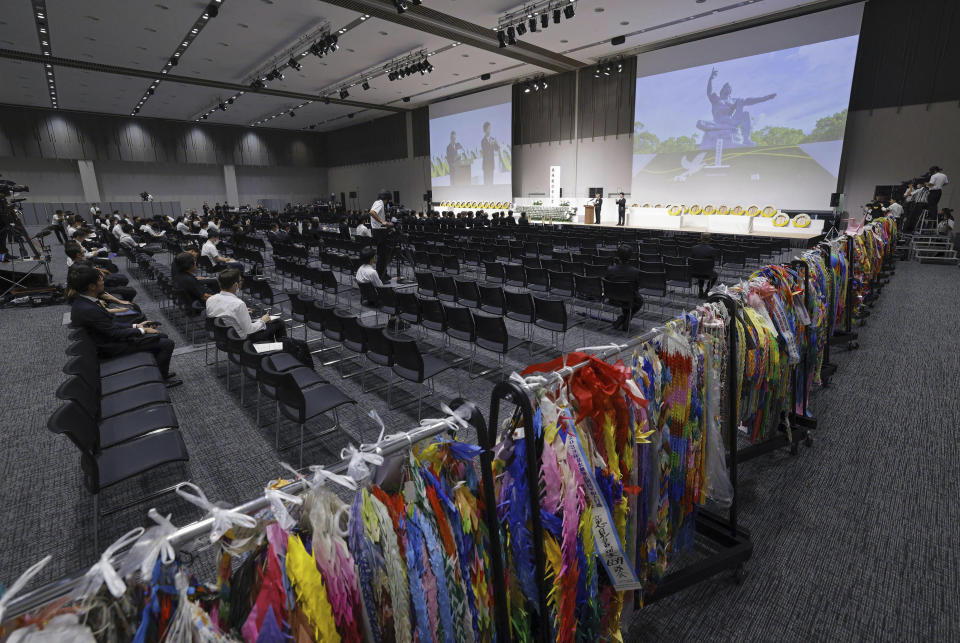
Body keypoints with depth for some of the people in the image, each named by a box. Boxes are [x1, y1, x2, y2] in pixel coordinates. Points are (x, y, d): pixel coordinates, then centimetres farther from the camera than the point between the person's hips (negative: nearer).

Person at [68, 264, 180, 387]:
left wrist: (135, 326, 5)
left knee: (162, 336, 15)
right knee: (167, 344, -11)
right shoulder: (87, 310, -29)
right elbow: (114, 333, -21)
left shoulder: (82, 301, 0)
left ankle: (161, 370, 26)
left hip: (112, 334, 10)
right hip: (112, 347, -10)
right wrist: (142, 330, -10)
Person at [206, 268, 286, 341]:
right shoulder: (238, 304, -32)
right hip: (242, 339, -7)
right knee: (278, 323, 11)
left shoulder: (210, 300, -10)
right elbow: (248, 330, -24)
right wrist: (262, 321, -7)